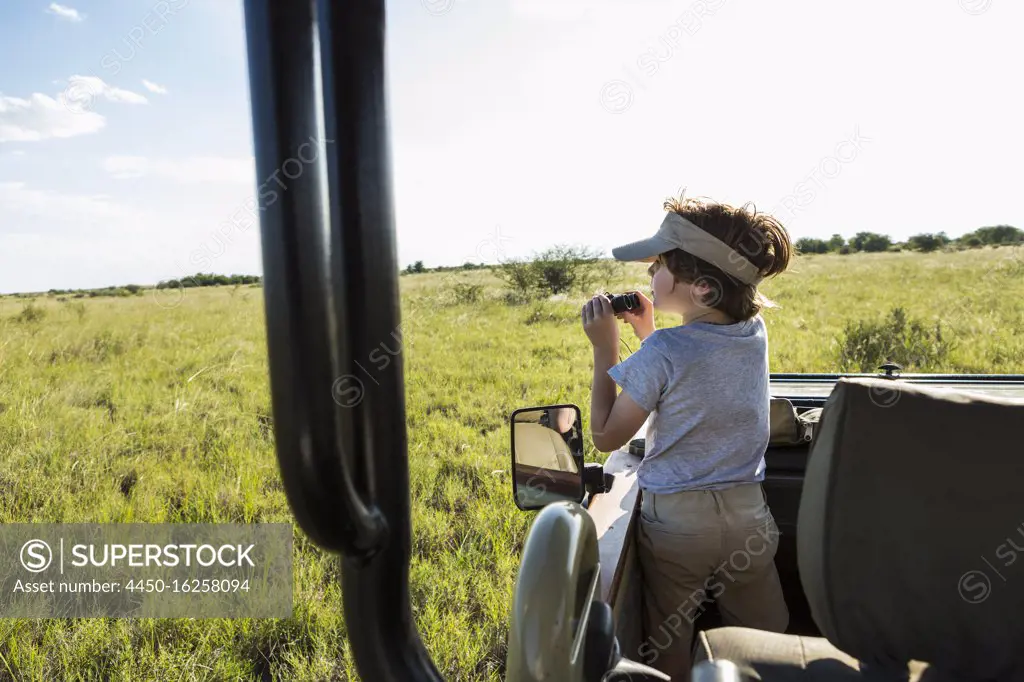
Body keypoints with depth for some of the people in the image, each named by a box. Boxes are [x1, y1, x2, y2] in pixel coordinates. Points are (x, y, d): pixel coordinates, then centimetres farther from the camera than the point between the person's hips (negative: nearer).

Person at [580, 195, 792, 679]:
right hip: (747, 512, 5)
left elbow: (606, 436, -11)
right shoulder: (755, 331, -3)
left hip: (675, 518, -5)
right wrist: (648, 334, 9)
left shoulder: (662, 351, -22)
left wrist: (604, 349, -10)